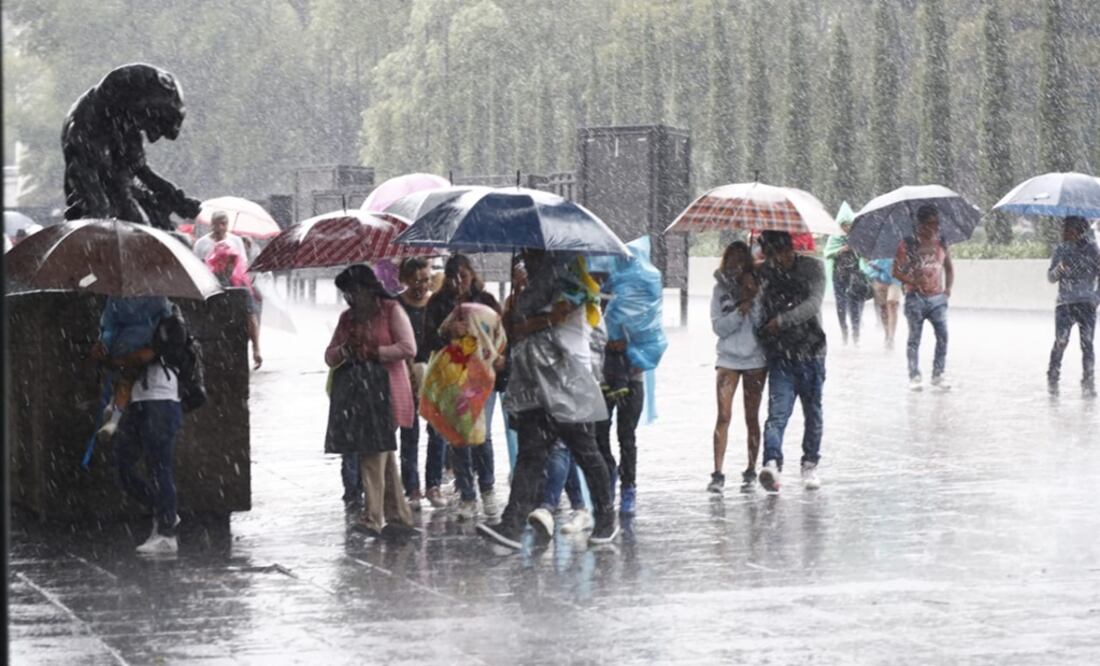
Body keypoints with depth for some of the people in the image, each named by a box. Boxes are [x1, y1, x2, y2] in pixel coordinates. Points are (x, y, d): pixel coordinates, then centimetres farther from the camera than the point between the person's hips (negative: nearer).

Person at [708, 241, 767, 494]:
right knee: (723, 416, -8)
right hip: (728, 358, 0)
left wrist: (754, 298, -16)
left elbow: (762, 324, -7)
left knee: (752, 417, 6)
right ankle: (717, 473, -11)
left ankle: (751, 469, 16)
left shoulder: (758, 286, 2)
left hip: (755, 359, 0)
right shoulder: (720, 289, 4)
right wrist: (740, 310, -16)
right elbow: (719, 327, -4)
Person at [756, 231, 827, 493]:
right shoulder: (763, 273, 6)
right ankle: (772, 463, -31)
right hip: (780, 356, 0)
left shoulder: (812, 267, -1)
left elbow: (813, 304, -14)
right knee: (777, 411, -17)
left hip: (811, 353, 0)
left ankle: (810, 464, 28)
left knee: (813, 413, 12)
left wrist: (782, 320, -21)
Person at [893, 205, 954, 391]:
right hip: (916, 298, -3)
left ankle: (938, 374, 4)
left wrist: (948, 287, 6)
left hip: (937, 298, 3)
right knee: (914, 338, 1)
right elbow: (896, 271, -4)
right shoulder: (908, 244, -3)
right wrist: (912, 281, -20)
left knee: (943, 336, -5)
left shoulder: (941, 243, 9)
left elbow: (949, 267, 21)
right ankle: (914, 376, 7)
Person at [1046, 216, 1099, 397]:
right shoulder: (1061, 250, 9)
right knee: (1061, 340, -12)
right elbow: (1050, 277, 10)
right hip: (1065, 304, 0)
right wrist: (1058, 269, -12)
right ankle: (1052, 378, 0)